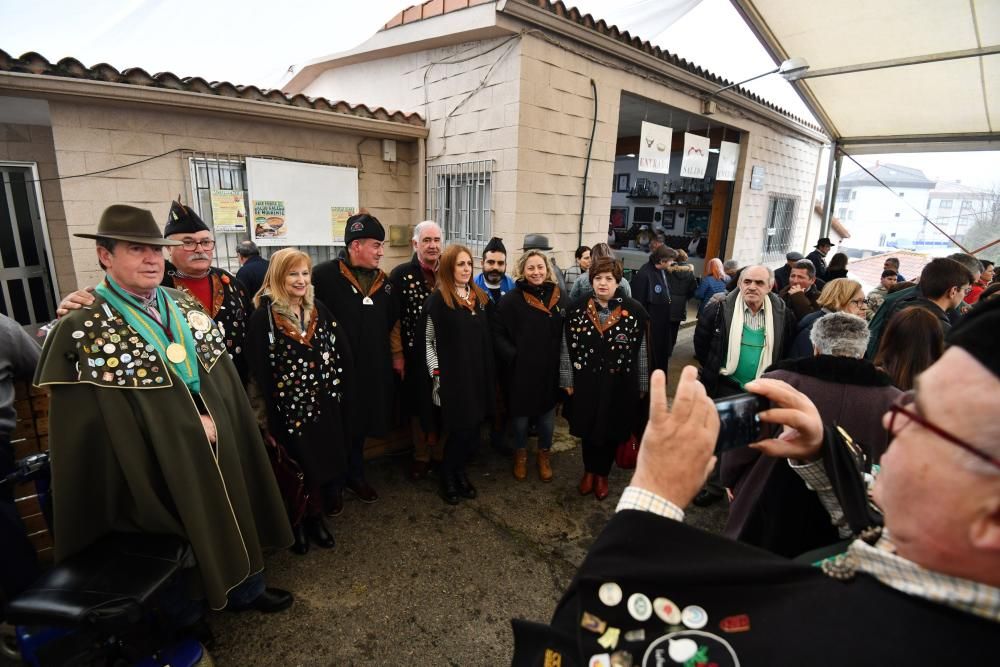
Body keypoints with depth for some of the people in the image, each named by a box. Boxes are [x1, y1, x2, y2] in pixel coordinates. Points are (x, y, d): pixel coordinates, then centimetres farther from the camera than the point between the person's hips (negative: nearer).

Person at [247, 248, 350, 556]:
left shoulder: (319, 311, 5)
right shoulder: (263, 317, -9)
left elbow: (340, 354, 6)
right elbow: (259, 372, -11)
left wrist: (337, 389, -2)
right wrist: (268, 416, -13)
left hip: (322, 403, 4)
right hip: (288, 407, -4)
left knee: (318, 463, 16)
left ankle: (314, 516, 37)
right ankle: (296, 522, 34)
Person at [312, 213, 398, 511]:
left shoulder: (382, 280, 6)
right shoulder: (325, 275, -14)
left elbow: (392, 320, 16)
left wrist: (390, 353, 11)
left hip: (373, 369, 6)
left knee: (361, 425, 20)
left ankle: (355, 476, 40)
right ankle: (333, 486, 30)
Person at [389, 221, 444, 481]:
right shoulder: (401, 274, -4)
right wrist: (397, 354, -7)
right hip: (415, 356, -2)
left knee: (444, 407, 10)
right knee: (419, 408, 11)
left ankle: (442, 453, 31)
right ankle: (421, 456, 29)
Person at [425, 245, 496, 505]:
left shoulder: (480, 297, 10)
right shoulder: (437, 299, -6)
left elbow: (488, 338, 12)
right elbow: (427, 340, -5)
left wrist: (489, 373, 9)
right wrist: (436, 373, -10)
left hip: (478, 375, 5)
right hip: (452, 377, -5)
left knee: (473, 429, 10)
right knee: (460, 430, 2)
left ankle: (460, 473, 31)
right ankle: (448, 478, 26)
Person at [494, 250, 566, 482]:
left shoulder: (560, 297, 1)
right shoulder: (512, 299, -6)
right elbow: (498, 333, -6)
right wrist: (512, 356, -16)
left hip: (550, 370, 2)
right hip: (520, 371, -2)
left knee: (547, 416, 15)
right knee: (520, 416, 14)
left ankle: (544, 453, 39)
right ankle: (520, 452, 38)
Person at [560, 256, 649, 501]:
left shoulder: (635, 311, -9)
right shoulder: (577, 309, -4)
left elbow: (642, 351, -3)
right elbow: (567, 348, 0)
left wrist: (642, 385, 0)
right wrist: (567, 380, 0)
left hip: (619, 384, -1)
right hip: (586, 382, 1)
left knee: (611, 430, 14)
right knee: (588, 428, 15)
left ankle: (602, 474, 37)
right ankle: (589, 471, 40)